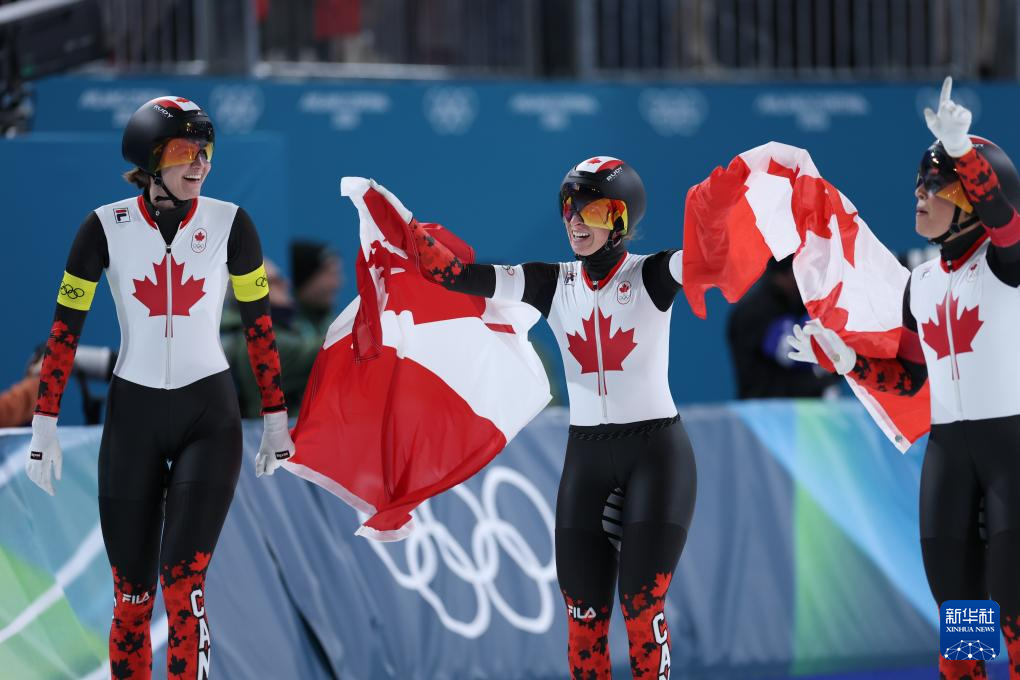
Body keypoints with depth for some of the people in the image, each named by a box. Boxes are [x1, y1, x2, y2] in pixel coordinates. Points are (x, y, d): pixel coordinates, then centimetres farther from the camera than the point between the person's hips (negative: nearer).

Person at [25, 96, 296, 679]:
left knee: (182, 589, -13)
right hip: (133, 417, 1)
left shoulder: (228, 223, -3)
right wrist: (44, 426, -2)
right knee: (132, 597, 3)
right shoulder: (107, 227, -4)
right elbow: (66, 327, 0)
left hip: (210, 418, -1)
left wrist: (277, 418, 6)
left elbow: (260, 323, 5)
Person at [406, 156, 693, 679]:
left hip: (656, 455, -4)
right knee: (583, 613, 2)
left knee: (642, 608, -7)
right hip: (585, 459, 4)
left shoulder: (653, 277, -7)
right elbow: (455, 272, -3)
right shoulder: (552, 285, 3)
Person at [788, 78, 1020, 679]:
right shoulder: (921, 285, 12)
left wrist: (963, 149, -44)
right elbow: (908, 379, 18)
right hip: (948, 449, 6)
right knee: (957, 609, 6)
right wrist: (842, 359, 4)